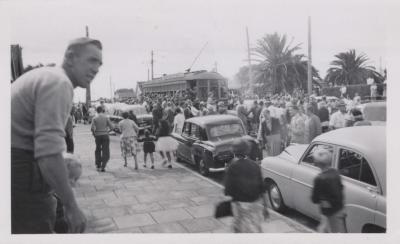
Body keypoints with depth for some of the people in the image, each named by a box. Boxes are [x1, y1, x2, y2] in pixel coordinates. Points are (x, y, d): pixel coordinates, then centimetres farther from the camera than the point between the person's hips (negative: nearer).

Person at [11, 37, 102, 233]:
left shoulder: (42, 74, 18)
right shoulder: (59, 82, -15)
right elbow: (49, 153, -27)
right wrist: (72, 207, -20)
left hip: (16, 167, 10)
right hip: (21, 173, -10)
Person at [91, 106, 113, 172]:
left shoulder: (95, 118, -2)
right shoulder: (106, 117, -2)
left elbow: (92, 128, -11)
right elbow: (111, 127, -5)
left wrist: (94, 134, 6)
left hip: (97, 136, 2)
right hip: (105, 135, -1)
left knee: (98, 150, 19)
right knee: (105, 152, 1)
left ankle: (98, 165, 20)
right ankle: (102, 167, -10)